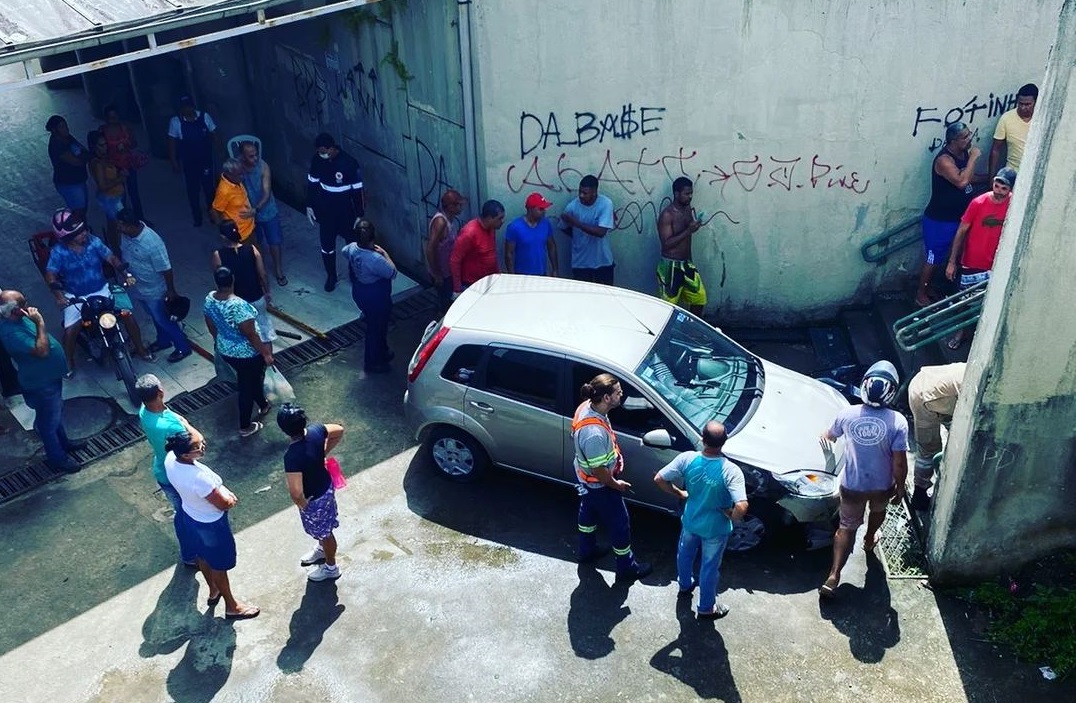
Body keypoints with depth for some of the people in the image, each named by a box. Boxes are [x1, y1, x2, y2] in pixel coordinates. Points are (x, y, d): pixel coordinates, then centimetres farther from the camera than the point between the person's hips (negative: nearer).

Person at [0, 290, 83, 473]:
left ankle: (63, 442, 52)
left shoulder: (18, 319, -4)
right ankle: (57, 458, 30)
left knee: (57, 413, 30)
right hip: (41, 383, -10)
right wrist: (40, 323, -39)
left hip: (50, 375, 10)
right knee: (49, 422, 11)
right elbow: (42, 351, -41)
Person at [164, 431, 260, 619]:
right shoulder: (199, 478, -43)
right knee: (218, 565, 17)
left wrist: (218, 489, -4)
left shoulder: (170, 459, -20)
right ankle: (231, 606, 40)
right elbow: (224, 504, -28)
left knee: (203, 557, 31)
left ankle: (213, 592, 57)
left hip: (188, 515, 7)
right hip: (210, 524, -7)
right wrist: (229, 496, -5)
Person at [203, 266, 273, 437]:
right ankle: (245, 427, 27)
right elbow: (250, 334, -26)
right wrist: (266, 353, -13)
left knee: (251, 378, 31)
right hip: (246, 354, -8)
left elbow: (211, 325, 6)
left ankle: (263, 405, 53)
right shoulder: (238, 305, -33)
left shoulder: (209, 299, -10)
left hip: (225, 351, 8)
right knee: (247, 388, 13)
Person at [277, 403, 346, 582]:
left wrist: (303, 505, -13)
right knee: (322, 529, 34)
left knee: (324, 532, 21)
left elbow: (296, 494, -36)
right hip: (325, 486, 7)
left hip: (314, 499, -7)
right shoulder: (316, 430, -21)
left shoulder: (293, 457, -40)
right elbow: (339, 431, 0)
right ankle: (321, 550, 62)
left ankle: (331, 567, 47)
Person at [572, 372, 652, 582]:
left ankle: (587, 550, 57)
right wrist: (616, 484, -12)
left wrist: (613, 456, 11)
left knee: (588, 512, 32)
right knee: (619, 524, 13)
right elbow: (598, 471, -30)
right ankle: (626, 568, 35)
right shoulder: (594, 433, -43)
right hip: (599, 485, -9)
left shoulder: (587, 407, -16)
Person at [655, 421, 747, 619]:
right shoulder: (730, 471, -32)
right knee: (710, 567, 20)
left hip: (690, 521, 3)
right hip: (715, 528, -3)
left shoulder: (687, 459, -24)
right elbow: (741, 507, -40)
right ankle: (707, 608, 41)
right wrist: (731, 516, -16)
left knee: (685, 554, 32)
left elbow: (659, 479, -16)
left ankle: (685, 586, 58)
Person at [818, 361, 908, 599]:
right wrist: (900, 487, -1)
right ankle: (869, 540, 59)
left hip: (851, 486, 1)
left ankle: (833, 576, 5)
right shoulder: (897, 422, -24)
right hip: (882, 486, 0)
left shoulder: (848, 414, -15)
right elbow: (899, 464, -19)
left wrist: (825, 438, 30)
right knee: (877, 510, 33)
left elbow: (829, 436, 6)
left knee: (847, 527, 14)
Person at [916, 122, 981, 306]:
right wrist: (973, 158, -28)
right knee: (934, 258, 5)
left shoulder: (964, 153, 1)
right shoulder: (944, 160, -25)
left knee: (947, 256, 18)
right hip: (939, 220, -8)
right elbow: (961, 181, -36)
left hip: (958, 217, 8)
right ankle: (921, 294, 20)